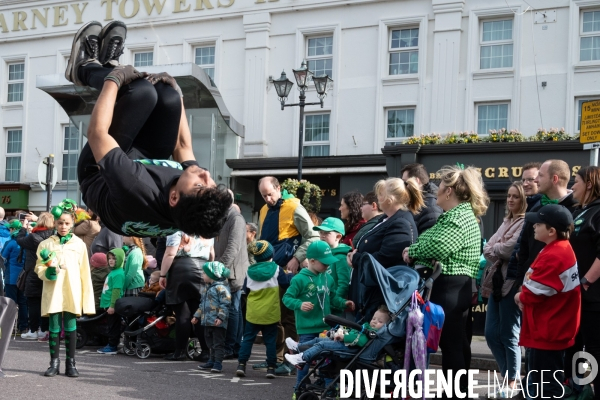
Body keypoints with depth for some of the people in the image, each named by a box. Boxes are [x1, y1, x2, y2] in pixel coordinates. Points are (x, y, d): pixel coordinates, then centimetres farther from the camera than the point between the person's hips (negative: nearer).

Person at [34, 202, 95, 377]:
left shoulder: (79, 244, 7)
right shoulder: (46, 244, 7)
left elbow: (85, 273, 5)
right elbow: (39, 268, 8)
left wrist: (87, 299, 0)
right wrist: (48, 272, -16)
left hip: (72, 293, 0)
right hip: (52, 292, 0)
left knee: (71, 327, 2)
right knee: (54, 327, 3)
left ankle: (71, 363, 9)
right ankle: (54, 363, 11)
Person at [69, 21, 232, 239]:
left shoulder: (138, 192, -49)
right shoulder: (198, 210, -31)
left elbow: (97, 132, -35)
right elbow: (183, 146, -9)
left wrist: (113, 80, -22)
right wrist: (175, 92, -7)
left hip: (96, 171, -4)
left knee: (144, 90, -20)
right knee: (168, 96, -14)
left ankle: (86, 67, 13)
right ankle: (109, 65, 17)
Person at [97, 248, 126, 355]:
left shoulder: (119, 274, -16)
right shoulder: (112, 272, 15)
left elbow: (117, 290, -21)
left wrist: (112, 305, -23)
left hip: (113, 306, -10)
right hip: (109, 305, 10)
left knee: (113, 326, -3)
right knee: (111, 325, 15)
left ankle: (112, 347, 1)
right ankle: (111, 345, 22)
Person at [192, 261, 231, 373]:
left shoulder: (220, 287, -12)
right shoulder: (209, 288, 18)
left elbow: (225, 304, -19)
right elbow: (203, 304, 27)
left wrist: (221, 317, -26)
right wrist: (197, 315, 25)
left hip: (217, 322, -10)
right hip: (208, 322, 10)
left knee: (218, 343, -4)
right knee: (211, 343, 16)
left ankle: (218, 363, -2)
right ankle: (212, 361, 26)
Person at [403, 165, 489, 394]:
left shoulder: (461, 218, -14)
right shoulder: (452, 215, 20)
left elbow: (437, 247, -25)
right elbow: (428, 240, 17)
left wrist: (412, 251, -9)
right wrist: (413, 251, -1)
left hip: (452, 288, -11)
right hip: (449, 286, 11)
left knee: (450, 343, -9)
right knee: (456, 342, 14)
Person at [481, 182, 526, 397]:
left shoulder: (526, 223, -10)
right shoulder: (507, 222, 19)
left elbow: (509, 249, -17)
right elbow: (487, 248, 14)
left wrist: (495, 249, 0)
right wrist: (500, 254, -4)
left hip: (512, 283, -9)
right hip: (497, 281, 9)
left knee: (509, 336, -1)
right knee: (491, 334, 9)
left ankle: (513, 383, 11)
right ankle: (508, 375, 24)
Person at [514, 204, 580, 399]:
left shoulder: (553, 256, -24)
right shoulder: (560, 249, 10)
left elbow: (534, 292, -23)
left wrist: (520, 297, -2)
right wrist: (525, 295, 2)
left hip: (547, 330, -11)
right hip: (550, 328, 11)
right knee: (547, 382, 18)